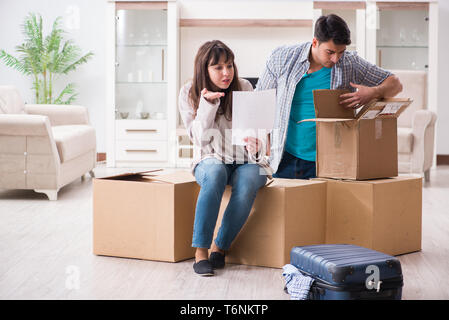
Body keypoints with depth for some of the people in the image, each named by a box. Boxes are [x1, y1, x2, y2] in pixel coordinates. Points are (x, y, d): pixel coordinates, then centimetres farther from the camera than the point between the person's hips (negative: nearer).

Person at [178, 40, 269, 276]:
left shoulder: (244, 88, 0)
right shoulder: (189, 93, -1)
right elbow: (200, 139, -8)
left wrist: (255, 145, -26)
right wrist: (207, 104, -21)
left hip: (246, 161, 1)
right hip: (210, 160, -1)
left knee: (247, 182, -34)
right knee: (215, 173, -37)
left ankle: (220, 247, -20)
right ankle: (200, 250, -35)